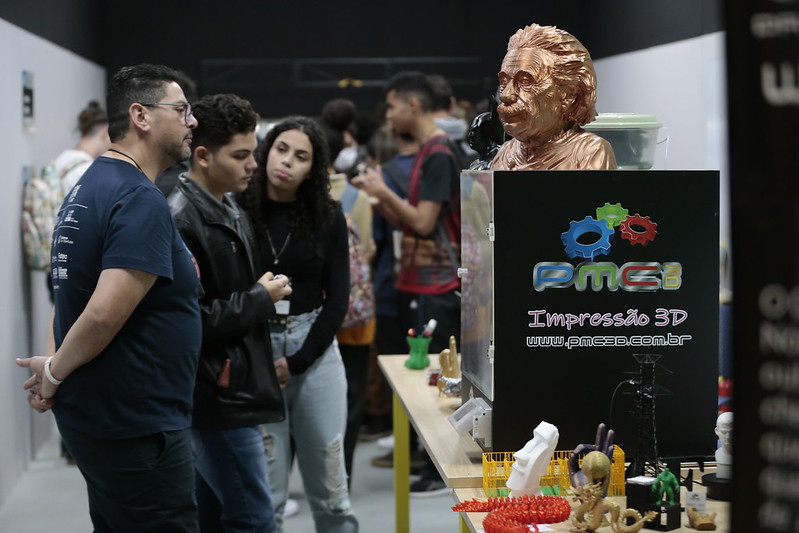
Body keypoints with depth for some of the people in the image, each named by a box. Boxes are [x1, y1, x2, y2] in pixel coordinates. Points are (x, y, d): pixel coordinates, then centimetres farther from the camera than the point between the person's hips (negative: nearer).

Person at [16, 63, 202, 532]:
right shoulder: (142, 200, -20)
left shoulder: (90, 186, 11)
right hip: (137, 429, -10)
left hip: (97, 417, 10)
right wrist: (55, 373, -13)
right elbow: (105, 314, -28)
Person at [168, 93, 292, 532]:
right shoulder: (180, 221, -18)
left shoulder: (228, 210, 13)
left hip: (232, 392, 10)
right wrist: (261, 299, -12)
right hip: (216, 397, -10)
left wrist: (267, 292, 7)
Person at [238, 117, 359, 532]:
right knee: (264, 488, 0)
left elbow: (337, 298, 2)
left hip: (315, 349, 2)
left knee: (328, 483, 6)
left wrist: (297, 361, -6)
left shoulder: (327, 217, 3)